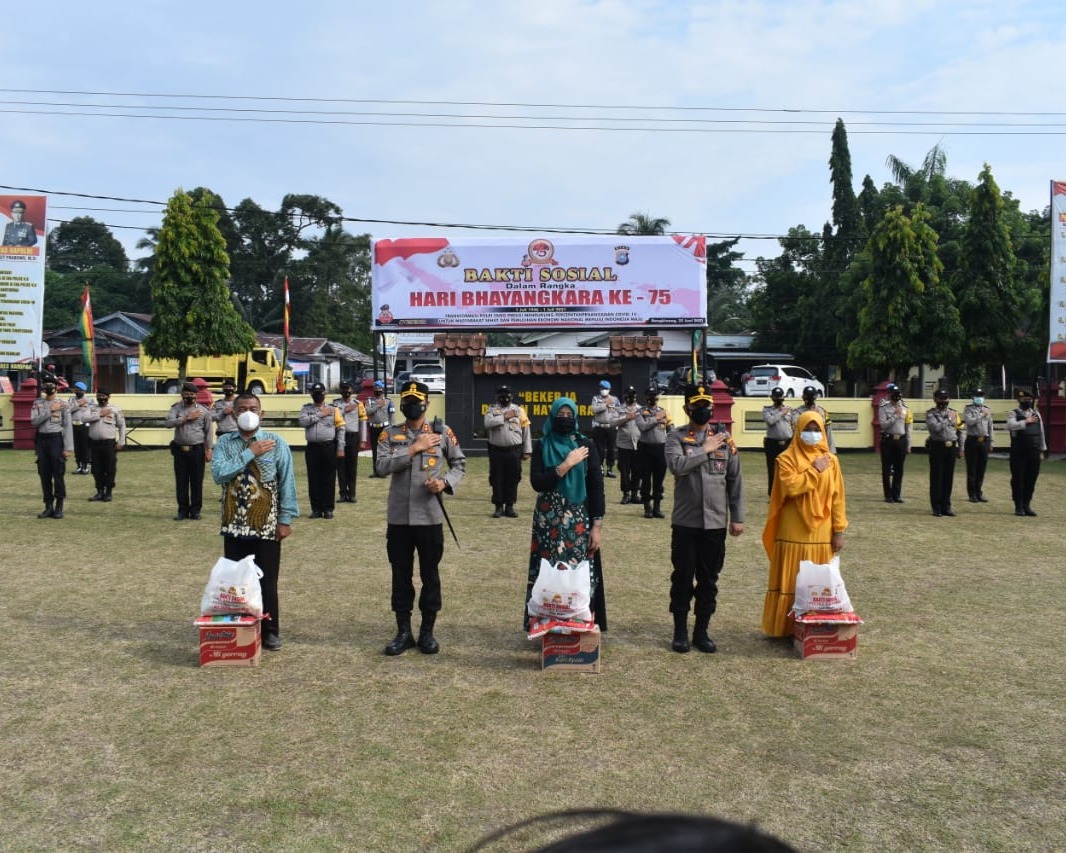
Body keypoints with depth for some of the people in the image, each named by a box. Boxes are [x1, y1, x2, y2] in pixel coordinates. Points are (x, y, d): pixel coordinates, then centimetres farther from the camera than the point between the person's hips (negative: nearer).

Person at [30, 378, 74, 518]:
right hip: (41, 440, 4)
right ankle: (49, 507, 15)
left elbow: (68, 427, -5)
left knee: (58, 474, -3)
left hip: (56, 439, -4)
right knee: (44, 475, 7)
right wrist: (50, 411, -13)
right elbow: (34, 421, -4)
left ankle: (59, 507, 4)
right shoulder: (37, 403, 9)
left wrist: (68, 448, -11)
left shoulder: (63, 404, -1)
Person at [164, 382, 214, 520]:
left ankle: (195, 510, 13)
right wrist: (186, 418, -14)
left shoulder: (204, 410, 2)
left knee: (197, 481, 3)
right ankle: (183, 510, 15)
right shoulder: (176, 408, 6)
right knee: (181, 481, 6)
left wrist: (208, 450, -3)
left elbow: (209, 431, 3)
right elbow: (168, 422, -10)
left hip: (197, 450, -2)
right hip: (180, 450, 2)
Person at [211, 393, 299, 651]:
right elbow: (218, 474, -14)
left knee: (266, 581, 5)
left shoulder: (276, 443, -3)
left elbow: (287, 482, -3)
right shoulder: (224, 442, 2)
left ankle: (269, 631, 19)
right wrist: (250, 453, -17)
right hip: (234, 525, 2)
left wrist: (286, 519, -7)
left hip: (266, 526, -2)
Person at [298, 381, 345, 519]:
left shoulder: (333, 409, 4)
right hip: (312, 448, 2)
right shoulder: (306, 408, 8)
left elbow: (340, 429, 2)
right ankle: (316, 509, 13)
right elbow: (303, 421, -11)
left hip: (329, 447, -1)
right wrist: (320, 415, -10)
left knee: (329, 479, 1)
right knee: (314, 479, 5)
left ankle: (328, 509, 9)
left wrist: (340, 448, -4)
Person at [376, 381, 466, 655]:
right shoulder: (389, 434, 3)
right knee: (401, 575, 9)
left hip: (430, 517, -1)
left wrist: (446, 482, -10)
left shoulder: (443, 432, 2)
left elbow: (459, 463, 9)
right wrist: (414, 448, -15)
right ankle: (403, 632, 20)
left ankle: (427, 631, 20)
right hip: (398, 517, 1)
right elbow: (382, 466, -11)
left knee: (430, 575, 7)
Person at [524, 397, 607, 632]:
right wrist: (567, 464, -13)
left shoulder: (586, 445, 4)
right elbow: (537, 482, -9)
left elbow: (596, 486, 1)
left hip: (579, 520, 0)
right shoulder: (541, 446, 3)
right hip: (549, 520, 0)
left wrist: (597, 525, -4)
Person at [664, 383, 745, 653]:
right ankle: (680, 631, 19)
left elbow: (735, 480, 7)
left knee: (709, 580, 10)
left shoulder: (724, 438, 5)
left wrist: (737, 517, 4)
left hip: (716, 522, 2)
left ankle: (701, 631, 22)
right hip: (685, 522, -2)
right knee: (683, 578, 6)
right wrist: (705, 449, -14)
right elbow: (677, 466, -22)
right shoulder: (676, 437, -2)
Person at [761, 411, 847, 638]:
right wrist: (814, 470, -13)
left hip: (821, 533, 3)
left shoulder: (830, 460, 8)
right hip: (793, 532, -3)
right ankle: (785, 626, 10)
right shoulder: (787, 458, -3)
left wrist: (839, 530, 1)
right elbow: (790, 487, -19)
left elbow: (837, 497, 6)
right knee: (791, 581, 1)